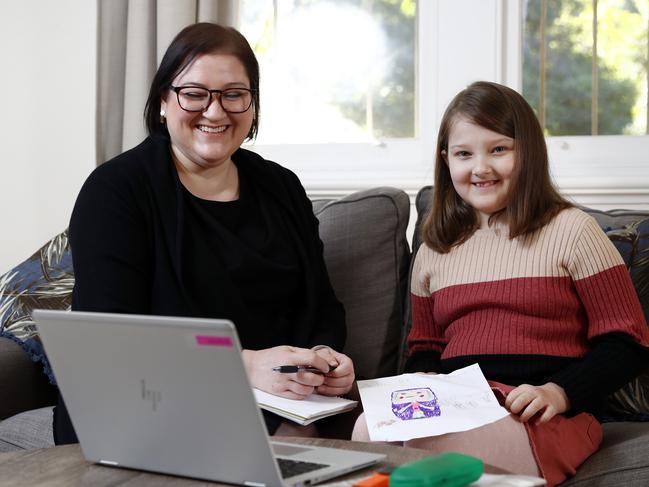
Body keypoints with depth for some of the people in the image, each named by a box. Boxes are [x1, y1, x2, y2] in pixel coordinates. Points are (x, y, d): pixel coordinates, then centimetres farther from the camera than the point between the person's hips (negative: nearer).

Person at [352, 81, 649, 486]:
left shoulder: (571, 230, 5)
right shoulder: (434, 252, 20)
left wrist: (559, 392, -14)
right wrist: (422, 378, 3)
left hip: (544, 420, -5)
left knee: (424, 446, -35)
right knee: (369, 429, -30)